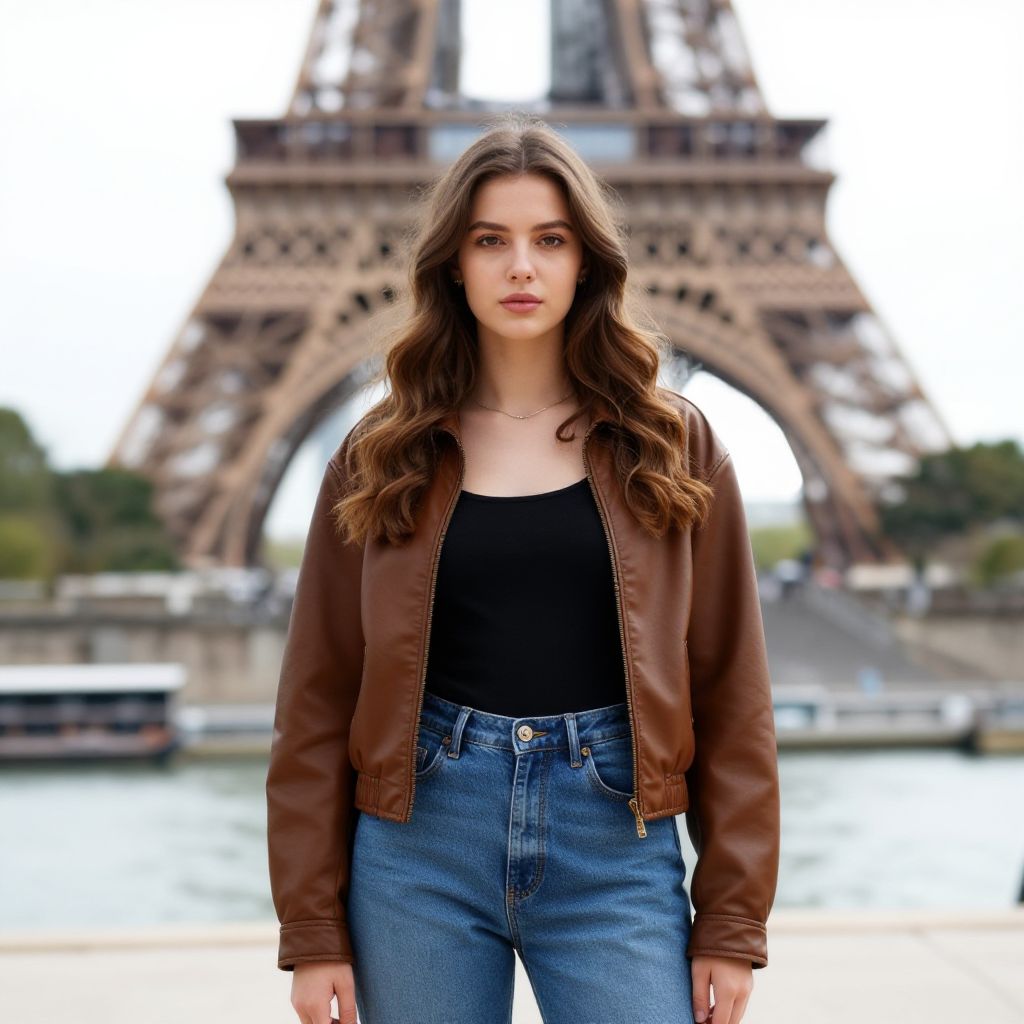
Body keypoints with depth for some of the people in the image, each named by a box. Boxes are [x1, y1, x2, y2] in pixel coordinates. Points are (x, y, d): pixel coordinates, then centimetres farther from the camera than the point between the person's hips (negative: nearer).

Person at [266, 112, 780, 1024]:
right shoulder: (382, 460, 4)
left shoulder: (673, 446, 4)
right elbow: (318, 701, 5)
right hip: (419, 850, 1)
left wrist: (733, 921, -1)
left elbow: (731, 694, 3)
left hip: (616, 847, 0)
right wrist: (313, 930, 1)